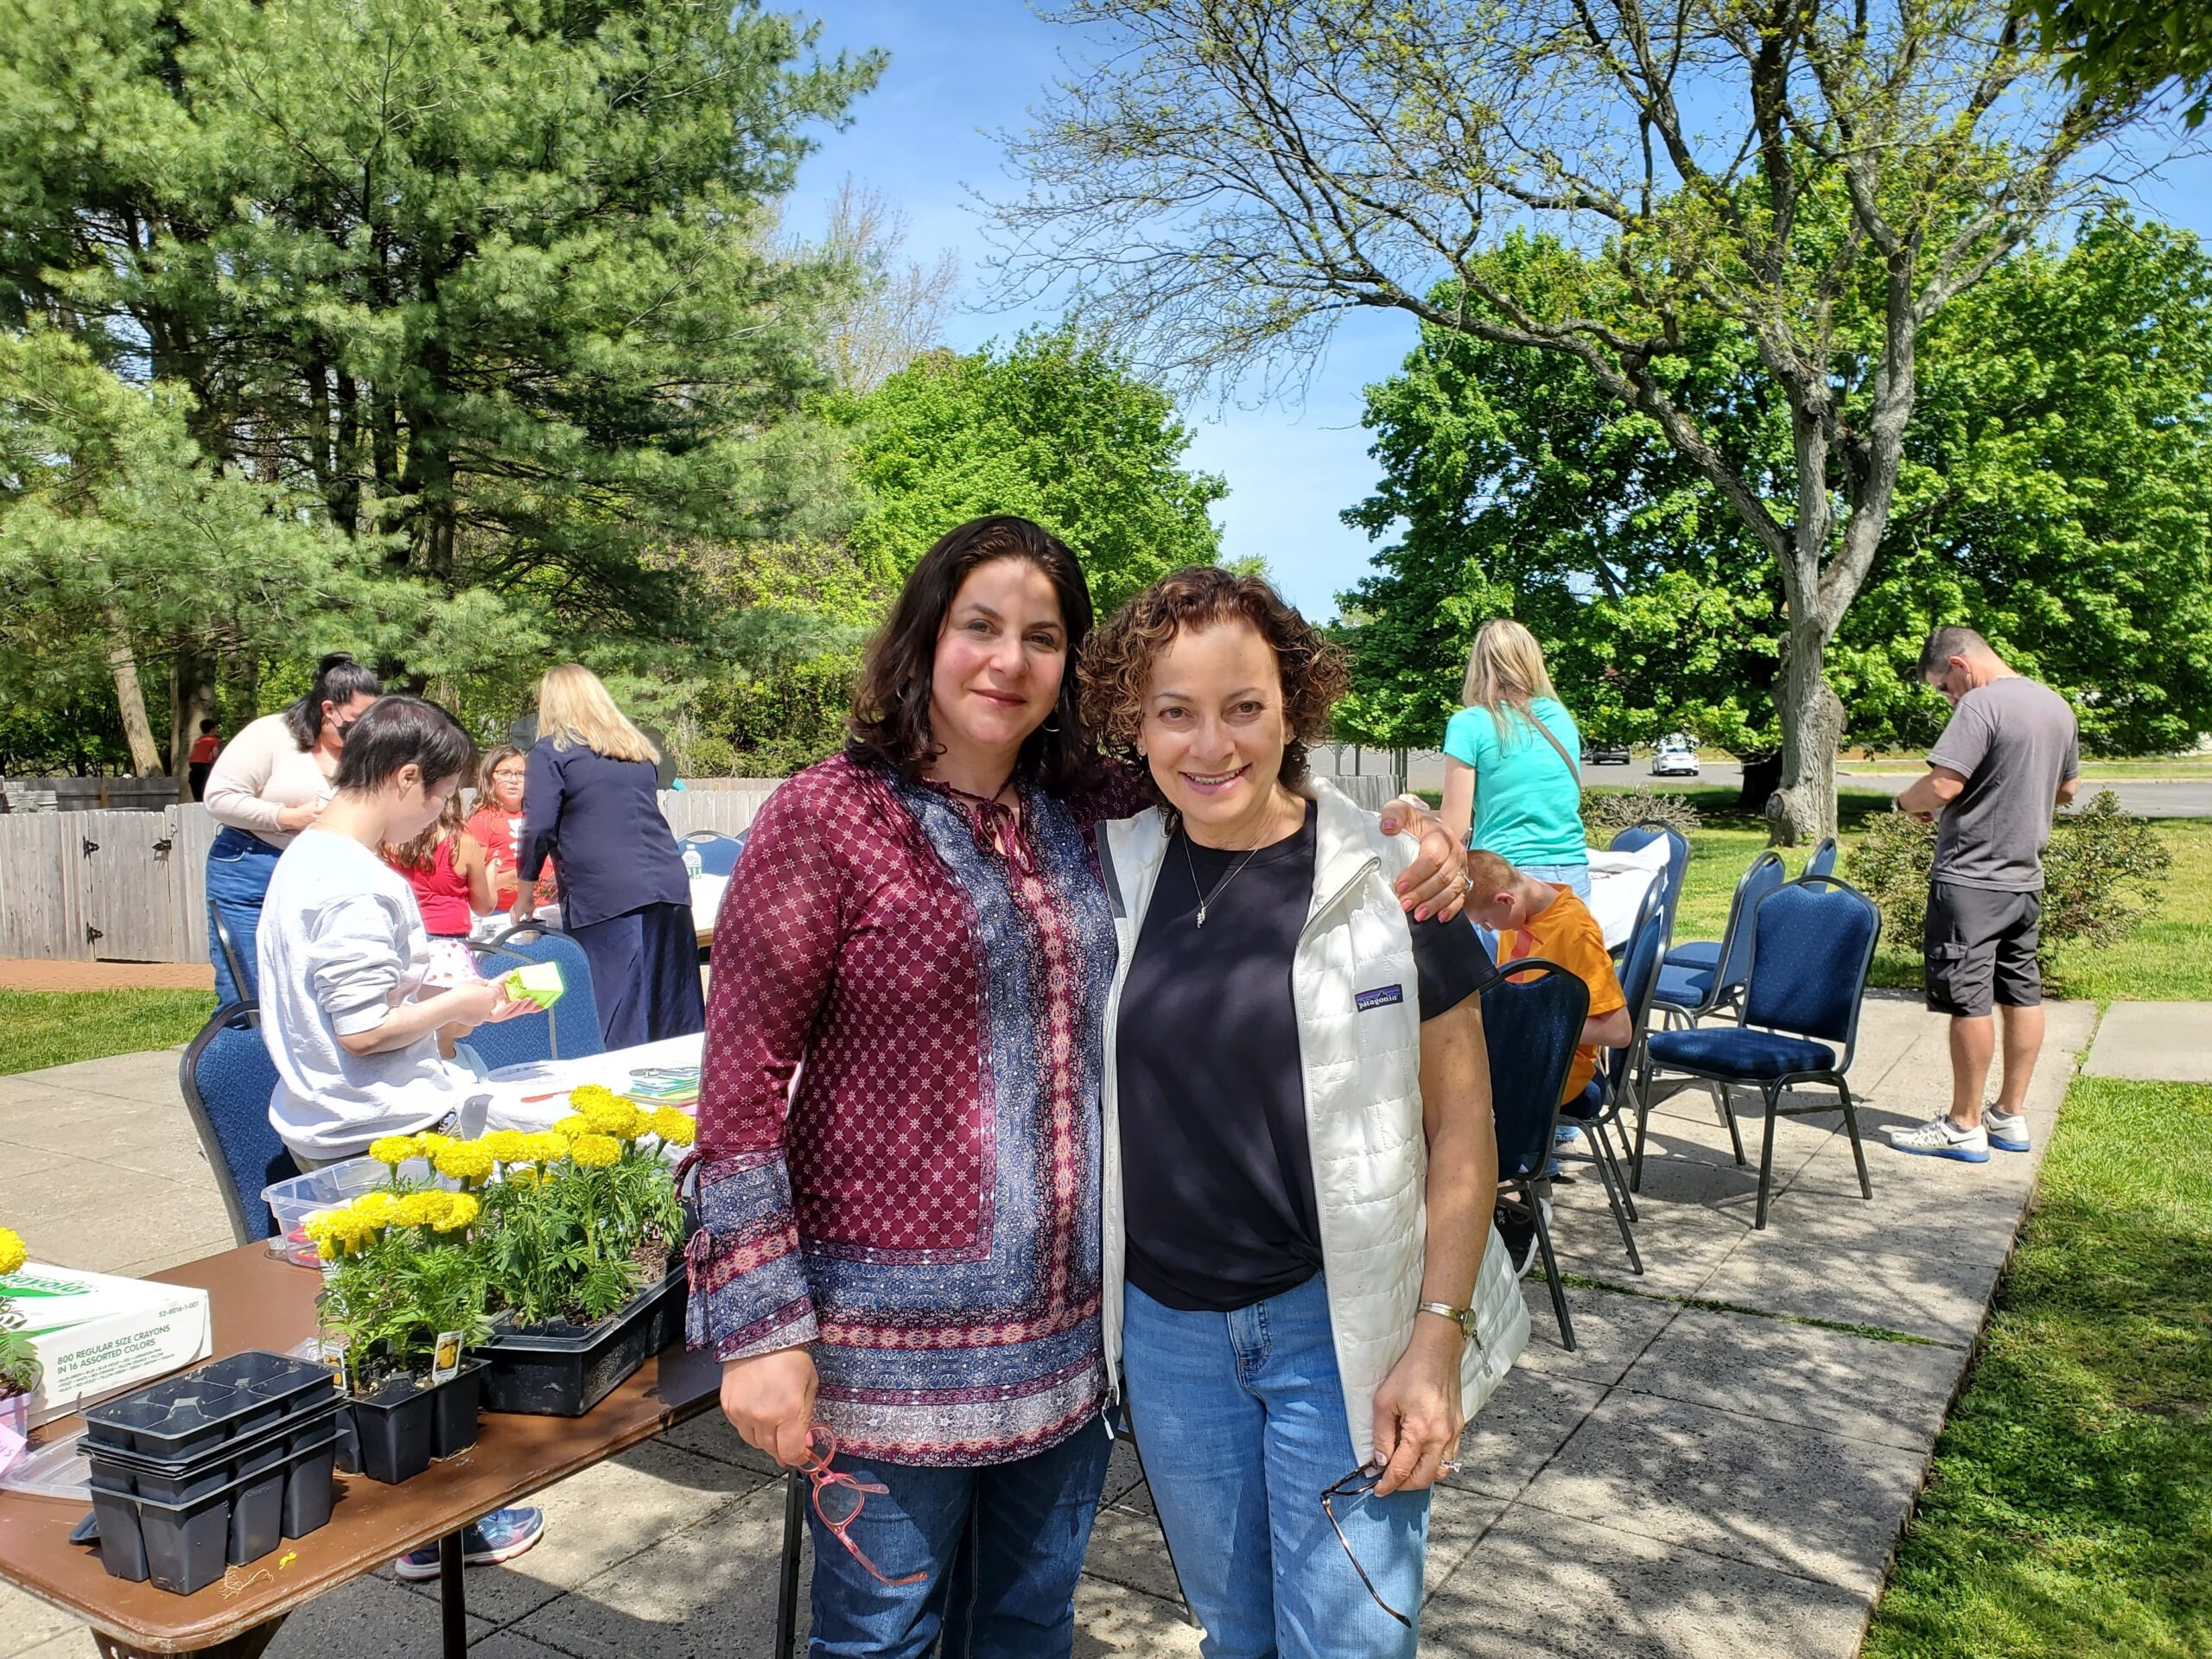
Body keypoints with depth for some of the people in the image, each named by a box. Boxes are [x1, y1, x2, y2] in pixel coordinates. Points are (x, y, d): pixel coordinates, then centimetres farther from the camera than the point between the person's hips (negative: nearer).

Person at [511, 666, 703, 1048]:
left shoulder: (551, 751, 3)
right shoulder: (638, 749, 20)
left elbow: (538, 829, -4)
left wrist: (523, 897, 9)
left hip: (605, 898, -5)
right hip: (670, 886, 5)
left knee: (618, 1030, -3)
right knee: (674, 1019, 8)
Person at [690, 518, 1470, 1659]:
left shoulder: (1090, 814, 4)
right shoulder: (825, 820, -11)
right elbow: (743, 1080, -11)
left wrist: (1411, 848, -7)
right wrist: (761, 1328, -14)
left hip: (1069, 1328, 5)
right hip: (898, 1338, -5)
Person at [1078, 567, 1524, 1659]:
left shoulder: (1385, 876, -12)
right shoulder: (1110, 867, -3)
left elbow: (1460, 1119, -7)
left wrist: (1438, 1336, -11)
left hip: (1341, 1326, -3)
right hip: (1166, 1328, 4)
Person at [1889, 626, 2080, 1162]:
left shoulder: (1982, 705, -17)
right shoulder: (2057, 705, 11)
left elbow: (1941, 786, -24)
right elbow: (2068, 788, 23)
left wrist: (1906, 801, -5)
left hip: (1970, 881, -9)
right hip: (2025, 879, 9)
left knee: (1967, 1000, -2)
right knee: (2022, 993, 13)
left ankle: (1964, 1126, 5)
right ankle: (2010, 1117, 22)